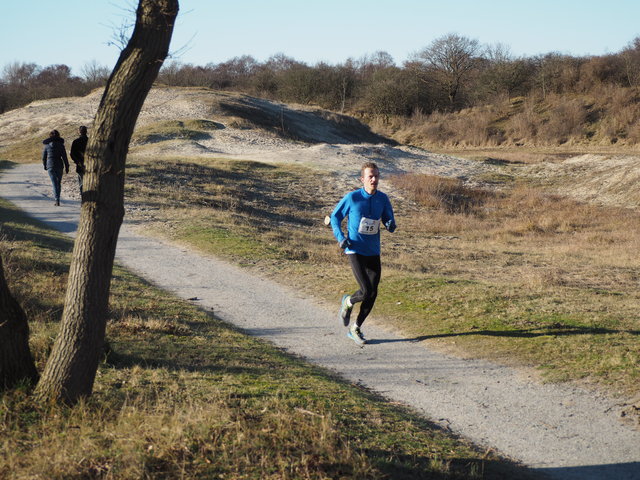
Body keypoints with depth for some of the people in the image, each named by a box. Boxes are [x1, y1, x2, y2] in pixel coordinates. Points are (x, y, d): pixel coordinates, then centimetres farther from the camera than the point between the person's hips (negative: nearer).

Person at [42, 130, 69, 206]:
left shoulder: (47, 145, 2)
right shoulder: (61, 145, -3)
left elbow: (44, 157, 8)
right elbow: (64, 157, -4)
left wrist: (45, 165, 23)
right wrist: (67, 167, 2)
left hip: (50, 165, 0)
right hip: (59, 165, 0)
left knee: (54, 183, -2)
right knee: (59, 183, 14)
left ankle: (57, 199, -16)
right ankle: (57, 199, 17)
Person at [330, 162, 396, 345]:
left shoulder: (383, 199, 2)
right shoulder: (352, 198, -8)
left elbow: (390, 222, 13)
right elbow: (335, 216, 5)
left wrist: (391, 225, -12)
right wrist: (340, 237, -8)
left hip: (373, 252, 4)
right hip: (355, 250, -4)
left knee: (373, 293, 2)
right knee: (366, 291, -16)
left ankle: (355, 328, 21)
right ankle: (348, 302, 19)